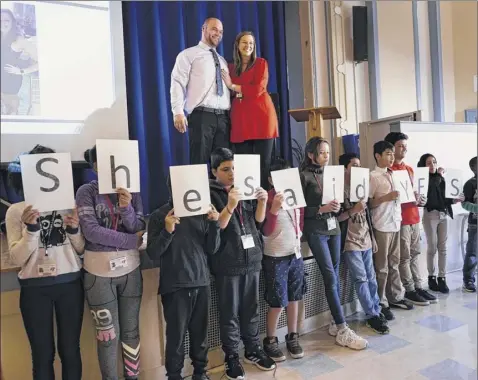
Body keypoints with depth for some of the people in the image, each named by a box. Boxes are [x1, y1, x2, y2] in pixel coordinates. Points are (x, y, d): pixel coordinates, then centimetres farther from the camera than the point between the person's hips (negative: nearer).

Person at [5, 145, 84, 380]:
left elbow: (82, 250, 5)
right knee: (42, 355, 11)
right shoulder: (16, 211, -2)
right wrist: (30, 229, -20)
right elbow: (17, 259, -7)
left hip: (70, 283, 1)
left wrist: (74, 230, -14)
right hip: (35, 289, -1)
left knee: (70, 350, 10)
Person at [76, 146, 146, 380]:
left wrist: (126, 208, -21)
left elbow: (139, 230, -3)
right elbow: (91, 231, -16)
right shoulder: (86, 192, -6)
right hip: (99, 272, -3)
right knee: (108, 334, 9)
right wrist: (132, 240, -13)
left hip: (130, 269, 3)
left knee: (131, 330, 14)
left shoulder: (130, 191, 3)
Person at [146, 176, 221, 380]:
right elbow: (153, 254, -8)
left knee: (200, 333, 14)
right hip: (175, 287, -3)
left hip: (201, 283, 3)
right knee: (176, 336, 6)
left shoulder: (201, 212, 4)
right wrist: (167, 231, -23)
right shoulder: (159, 215, -5)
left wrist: (214, 224, -10)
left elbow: (212, 249, 5)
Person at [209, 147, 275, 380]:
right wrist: (230, 206, -29)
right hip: (227, 262, -4)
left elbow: (259, 219, 10)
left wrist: (262, 201, -9)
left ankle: (253, 350, 29)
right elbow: (216, 226, -14)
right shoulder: (210, 194, -5)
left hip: (251, 257, 5)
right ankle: (231, 357, 19)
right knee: (230, 312, 4)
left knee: (251, 308, 14)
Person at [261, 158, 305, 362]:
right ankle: (270, 341, 22)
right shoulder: (268, 199, -14)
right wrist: (274, 208, -31)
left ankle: (292, 337, 31)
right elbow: (266, 231, -21)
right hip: (276, 257, -6)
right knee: (277, 302, 2)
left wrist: (299, 237, 5)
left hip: (296, 253, 6)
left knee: (294, 297, 15)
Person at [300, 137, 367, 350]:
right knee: (330, 278, -8)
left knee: (334, 276, 10)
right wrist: (321, 209, -20)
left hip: (334, 227, 6)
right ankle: (342, 330, -2)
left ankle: (335, 322, 22)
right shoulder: (304, 175, -7)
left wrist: (337, 207, -3)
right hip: (316, 231, -6)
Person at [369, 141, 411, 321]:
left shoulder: (393, 175, 13)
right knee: (382, 267, 2)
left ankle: (396, 297, 29)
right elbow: (367, 203, -12)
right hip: (381, 226, -7)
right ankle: (381, 304, 13)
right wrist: (386, 197, -21)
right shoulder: (372, 176, -9)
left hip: (395, 223, 7)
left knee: (394, 264, 16)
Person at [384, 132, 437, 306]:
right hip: (400, 219, -8)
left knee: (415, 254, 13)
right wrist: (409, 200, -21)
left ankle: (418, 287, 21)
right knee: (405, 257, -1)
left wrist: (418, 199, 4)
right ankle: (409, 291, 9)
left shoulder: (409, 168, 17)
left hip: (414, 217, 8)